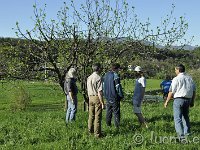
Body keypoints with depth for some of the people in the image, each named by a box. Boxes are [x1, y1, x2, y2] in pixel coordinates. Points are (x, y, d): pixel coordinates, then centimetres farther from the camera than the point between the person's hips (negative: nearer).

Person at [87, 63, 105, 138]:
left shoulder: (89, 78, 7)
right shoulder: (98, 78, -16)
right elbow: (99, 92, -18)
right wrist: (102, 103, -14)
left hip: (90, 98, 7)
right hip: (97, 98, -7)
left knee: (91, 115, 19)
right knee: (97, 116, 0)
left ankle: (90, 130, 33)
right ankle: (97, 133, 5)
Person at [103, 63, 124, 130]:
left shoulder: (106, 75, 9)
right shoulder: (115, 75, -15)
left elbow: (103, 85, 16)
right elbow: (118, 87, -16)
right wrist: (121, 95, -6)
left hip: (107, 96, 7)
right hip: (114, 97, -7)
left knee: (108, 111, 17)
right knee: (116, 112, 0)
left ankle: (108, 124, 24)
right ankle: (117, 126, 0)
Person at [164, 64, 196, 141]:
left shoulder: (176, 79, -8)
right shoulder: (190, 78, 11)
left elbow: (171, 92, -8)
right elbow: (194, 91, 13)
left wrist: (167, 101, 0)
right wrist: (192, 101, 21)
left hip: (179, 99, -6)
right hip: (188, 100, 6)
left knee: (177, 118, -4)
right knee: (185, 116, 20)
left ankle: (181, 135, -11)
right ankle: (187, 133, 23)